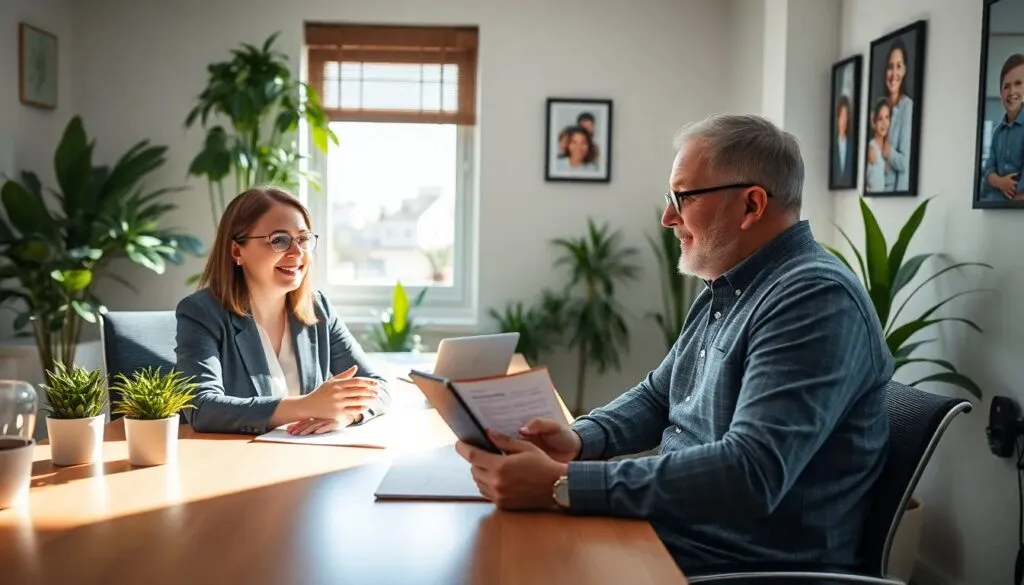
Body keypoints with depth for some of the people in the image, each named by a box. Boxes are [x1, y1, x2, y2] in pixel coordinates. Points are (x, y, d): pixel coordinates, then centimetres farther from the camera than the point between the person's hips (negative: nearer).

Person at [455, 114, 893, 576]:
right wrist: (580, 439, -3)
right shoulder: (723, 291, 11)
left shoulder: (815, 298, -20)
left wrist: (561, 485, -32)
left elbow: (750, 473, -31)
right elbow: (657, 397, 19)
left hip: (738, 562, -8)